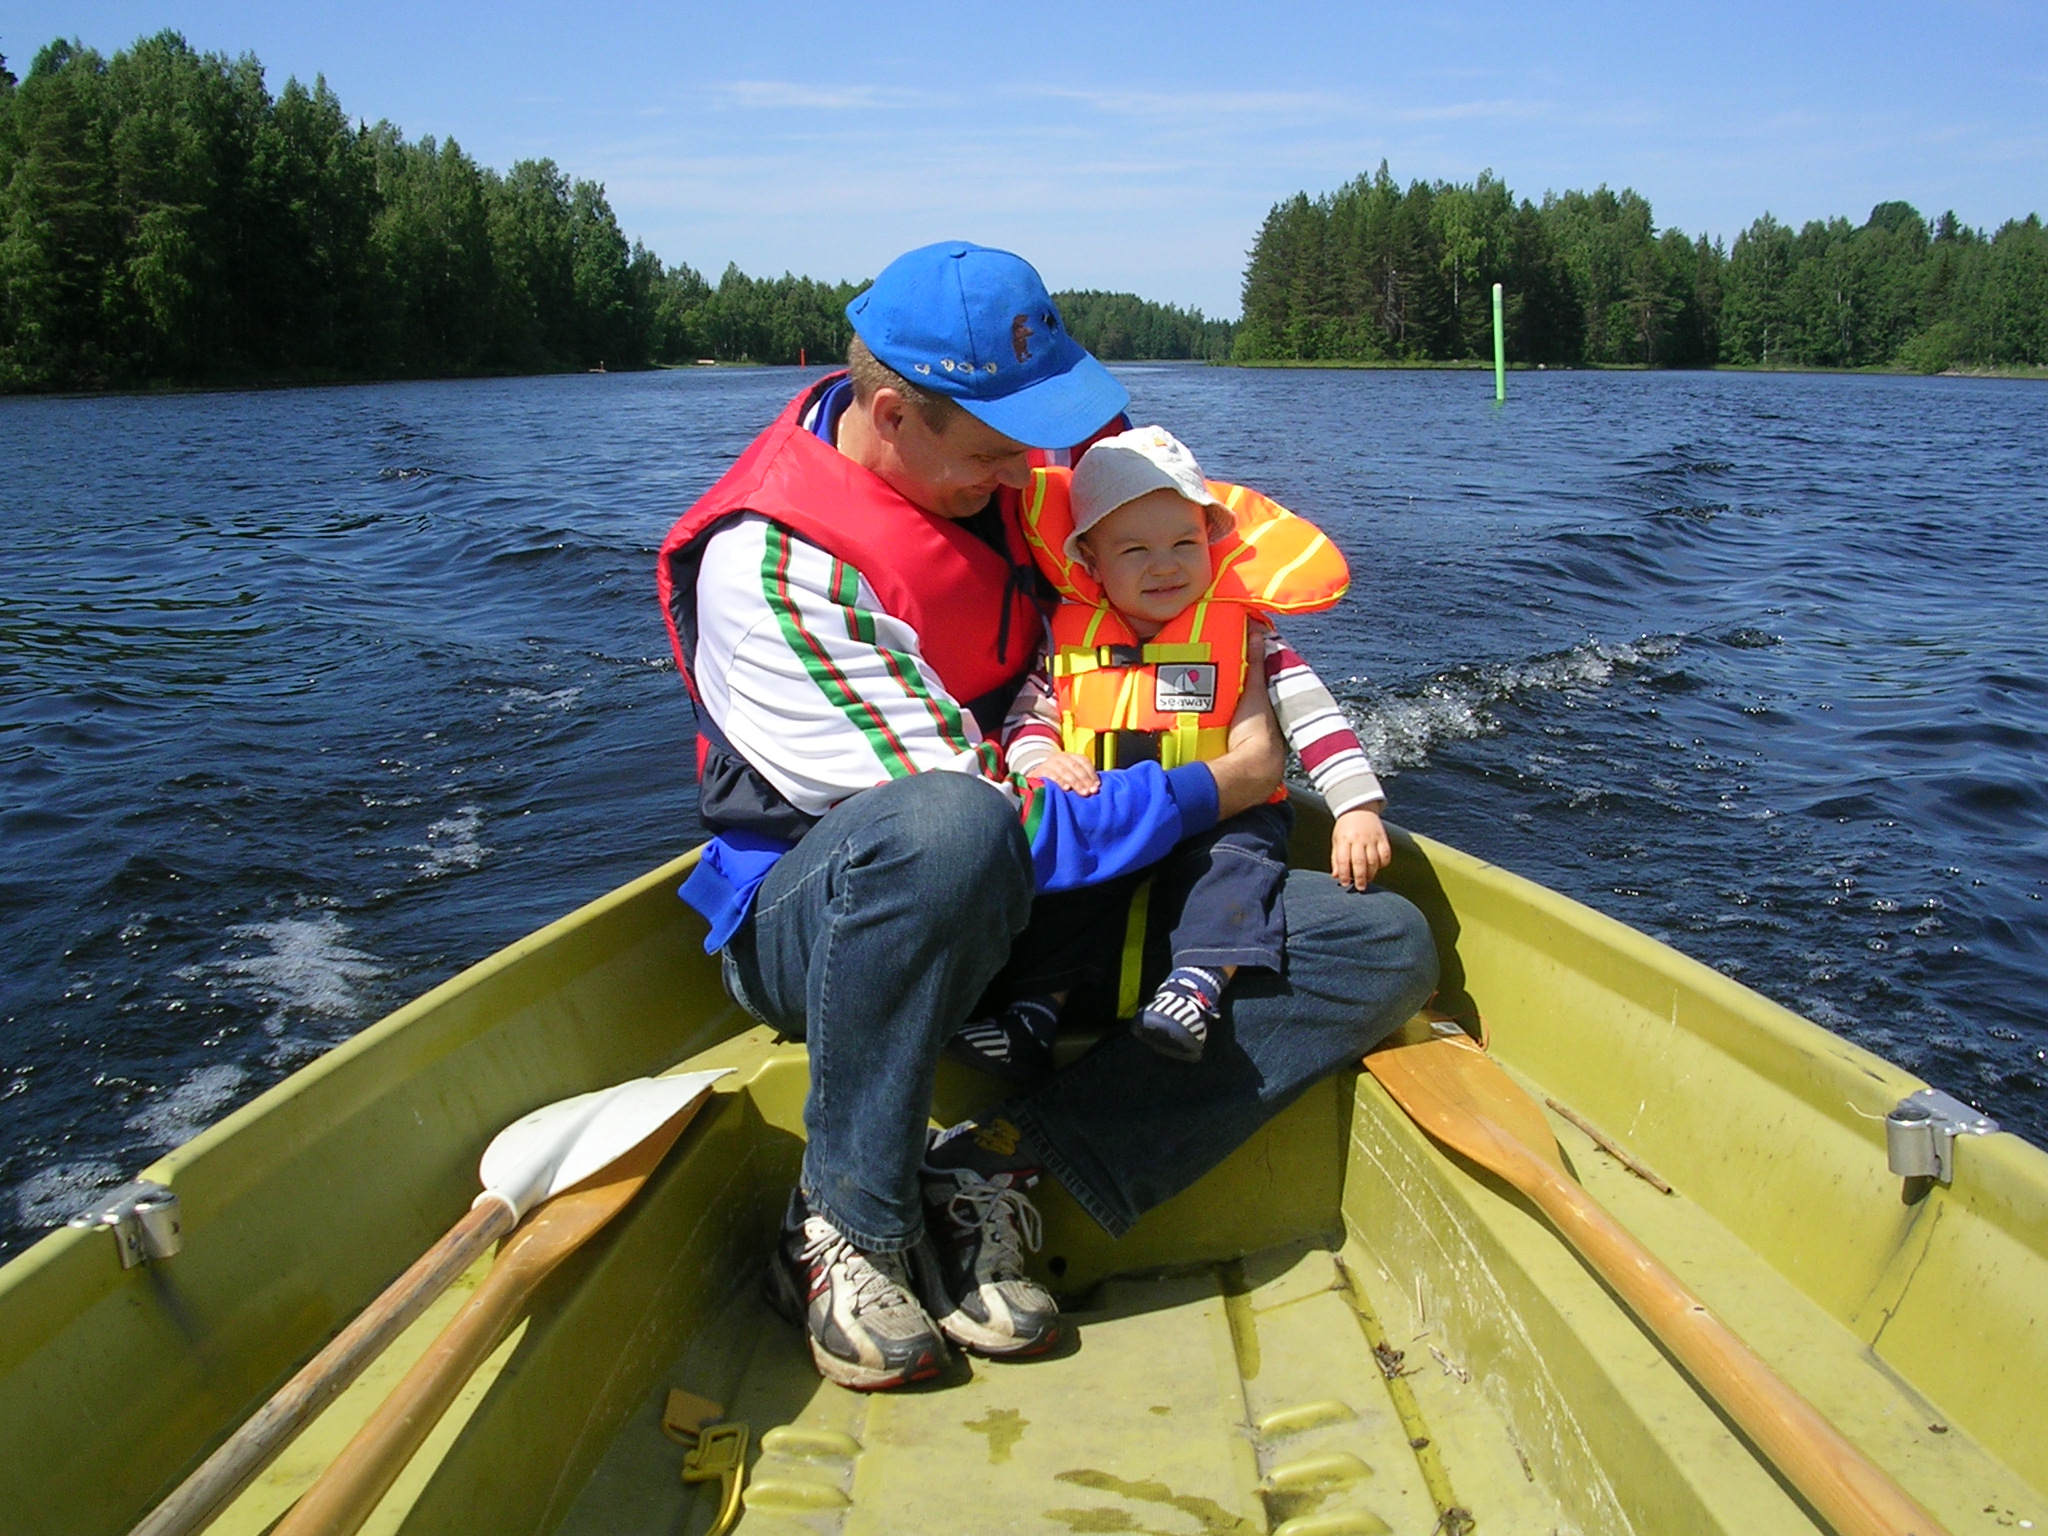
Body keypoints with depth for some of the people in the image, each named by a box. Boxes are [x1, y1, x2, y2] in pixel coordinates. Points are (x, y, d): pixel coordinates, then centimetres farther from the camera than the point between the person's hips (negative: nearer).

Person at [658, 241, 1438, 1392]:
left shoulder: (997, 458, -2)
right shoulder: (768, 566, -23)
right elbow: (991, 821, -26)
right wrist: (1221, 787, -17)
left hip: (1020, 906, 7)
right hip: (816, 916, -6)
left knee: (1388, 949, -10)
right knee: (944, 831, -45)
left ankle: (997, 1174, -19)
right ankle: (847, 1229, -21)